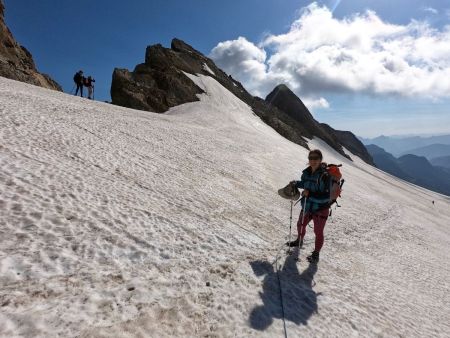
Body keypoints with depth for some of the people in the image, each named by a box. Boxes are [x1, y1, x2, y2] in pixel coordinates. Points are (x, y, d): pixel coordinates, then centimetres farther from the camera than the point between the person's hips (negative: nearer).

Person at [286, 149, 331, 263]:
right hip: (307, 206, 7)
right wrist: (296, 183, 1)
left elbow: (327, 196, -28)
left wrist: (310, 194, -32)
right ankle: (299, 241, 53)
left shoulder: (325, 175, -24)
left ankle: (316, 254, 28)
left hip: (321, 209, -7)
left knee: (318, 232, 6)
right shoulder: (306, 172, -4)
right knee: (301, 225, 24)